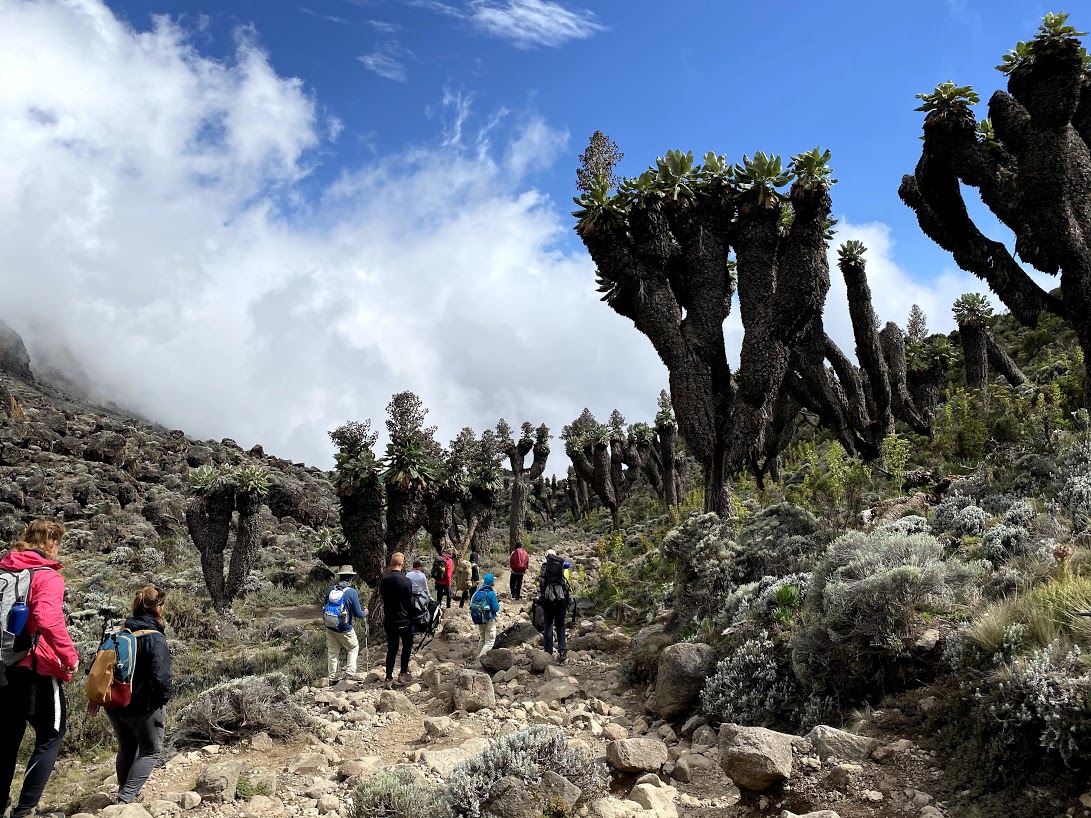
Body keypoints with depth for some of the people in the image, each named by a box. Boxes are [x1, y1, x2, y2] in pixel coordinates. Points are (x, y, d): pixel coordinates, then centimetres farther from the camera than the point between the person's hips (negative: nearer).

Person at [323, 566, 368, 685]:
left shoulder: (330, 589, -3)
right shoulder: (352, 592, -16)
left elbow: (325, 607, 9)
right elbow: (357, 613, -12)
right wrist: (364, 613, 10)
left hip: (329, 627, 4)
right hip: (344, 629, -4)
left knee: (332, 652, 15)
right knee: (353, 648, 18)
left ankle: (332, 679, 22)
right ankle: (350, 673, 11)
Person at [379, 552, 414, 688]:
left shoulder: (384, 580, -5)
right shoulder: (406, 581, -18)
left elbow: (382, 596, 8)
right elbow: (410, 602, -11)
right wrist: (411, 618, 5)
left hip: (388, 619, 4)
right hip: (404, 620, -4)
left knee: (391, 648, 12)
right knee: (407, 646, 17)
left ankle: (389, 678, 10)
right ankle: (403, 674, 17)